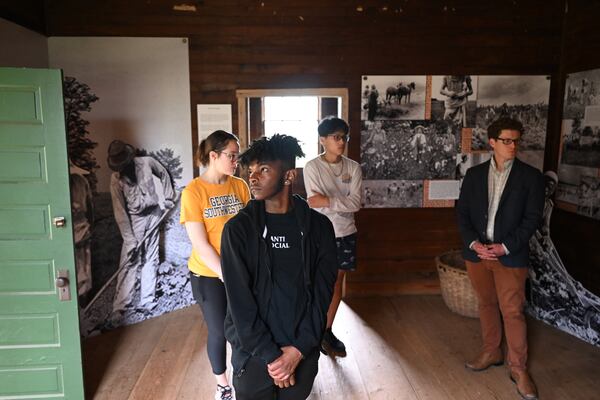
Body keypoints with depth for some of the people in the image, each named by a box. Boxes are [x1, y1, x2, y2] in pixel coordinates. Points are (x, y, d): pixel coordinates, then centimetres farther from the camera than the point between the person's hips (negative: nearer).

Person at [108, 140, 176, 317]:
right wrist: (129, 239, -16)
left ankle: (146, 301, 15)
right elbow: (120, 211, -12)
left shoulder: (147, 162, -9)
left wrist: (167, 198, 7)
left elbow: (164, 174, 13)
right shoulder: (116, 179, -11)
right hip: (134, 220, -2)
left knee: (150, 260, 6)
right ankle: (120, 305, 0)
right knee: (129, 262, -6)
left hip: (154, 215, 2)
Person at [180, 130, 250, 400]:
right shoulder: (193, 191, -14)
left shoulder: (240, 186, -2)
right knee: (219, 332, 12)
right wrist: (226, 275, -16)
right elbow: (200, 244, -15)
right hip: (209, 276, -3)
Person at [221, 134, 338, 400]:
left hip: (303, 352, 1)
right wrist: (270, 355, -13)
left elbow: (322, 292, -5)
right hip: (253, 353, -1)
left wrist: (298, 350, -11)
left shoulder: (318, 226, -4)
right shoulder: (238, 228, -9)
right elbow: (239, 300, -12)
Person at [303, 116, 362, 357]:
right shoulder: (312, 167, -10)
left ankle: (327, 331, 32)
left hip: (345, 234, 4)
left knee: (337, 284, 14)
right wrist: (342, 204, -18)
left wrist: (328, 200, -23)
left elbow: (355, 203, -11)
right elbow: (315, 205, -18)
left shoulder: (353, 167, 0)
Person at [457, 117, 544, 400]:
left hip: (510, 255, -3)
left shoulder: (530, 176, -2)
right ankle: (491, 353, 33)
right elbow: (462, 212, 3)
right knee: (486, 304, 16)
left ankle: (518, 368, 17)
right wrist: (473, 242, -11)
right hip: (476, 252, 3)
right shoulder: (474, 174, 5)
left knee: (512, 311, 2)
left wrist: (506, 247, -15)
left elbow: (533, 218, -6)